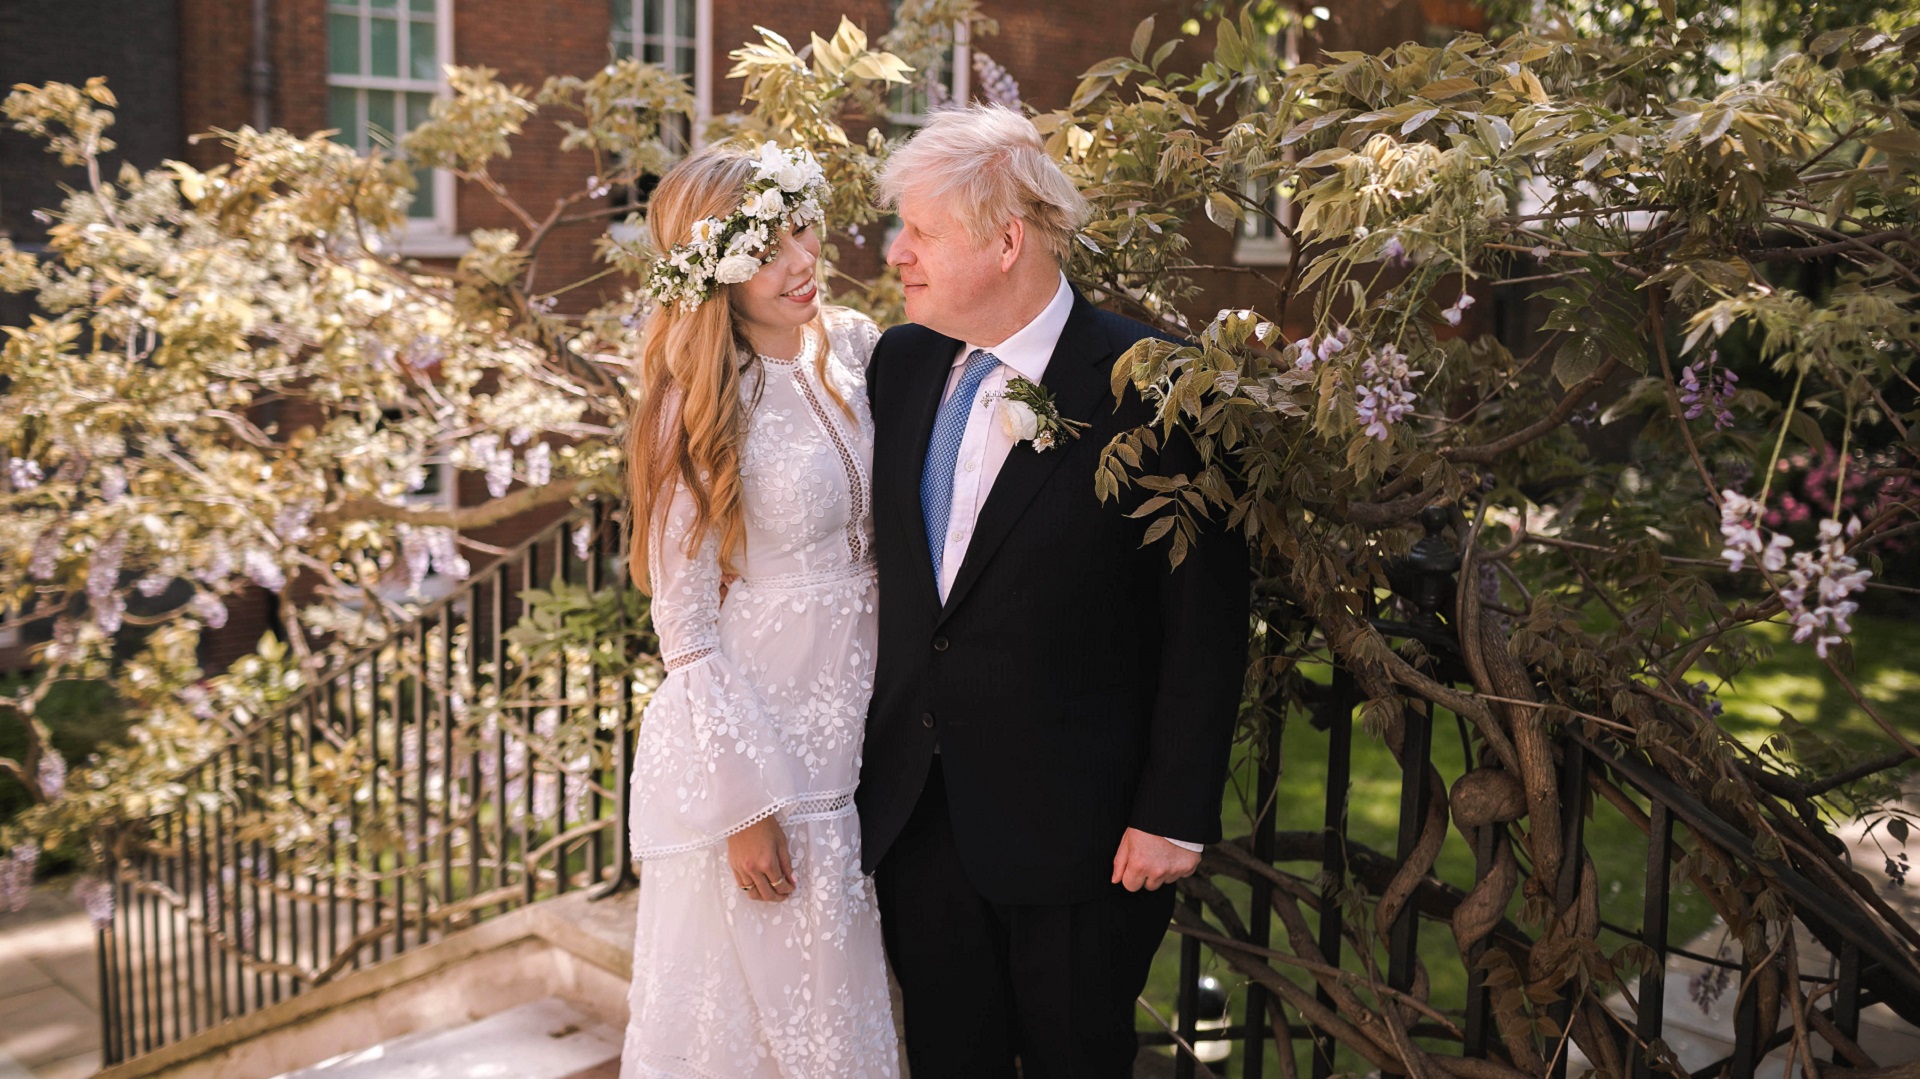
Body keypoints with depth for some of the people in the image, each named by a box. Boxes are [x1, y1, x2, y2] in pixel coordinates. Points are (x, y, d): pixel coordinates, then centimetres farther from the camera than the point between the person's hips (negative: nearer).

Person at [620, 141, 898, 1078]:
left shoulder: (853, 346, 1)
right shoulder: (701, 406, -16)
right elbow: (684, 624, -14)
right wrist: (745, 803, -14)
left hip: (854, 731, 6)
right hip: (745, 741, -6)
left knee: (847, 996, 19)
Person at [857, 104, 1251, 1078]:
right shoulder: (900, 362, 3)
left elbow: (1206, 621, -13)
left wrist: (1175, 813, -14)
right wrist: (871, 756, 10)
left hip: (1075, 829, -5)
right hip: (916, 812, 6)